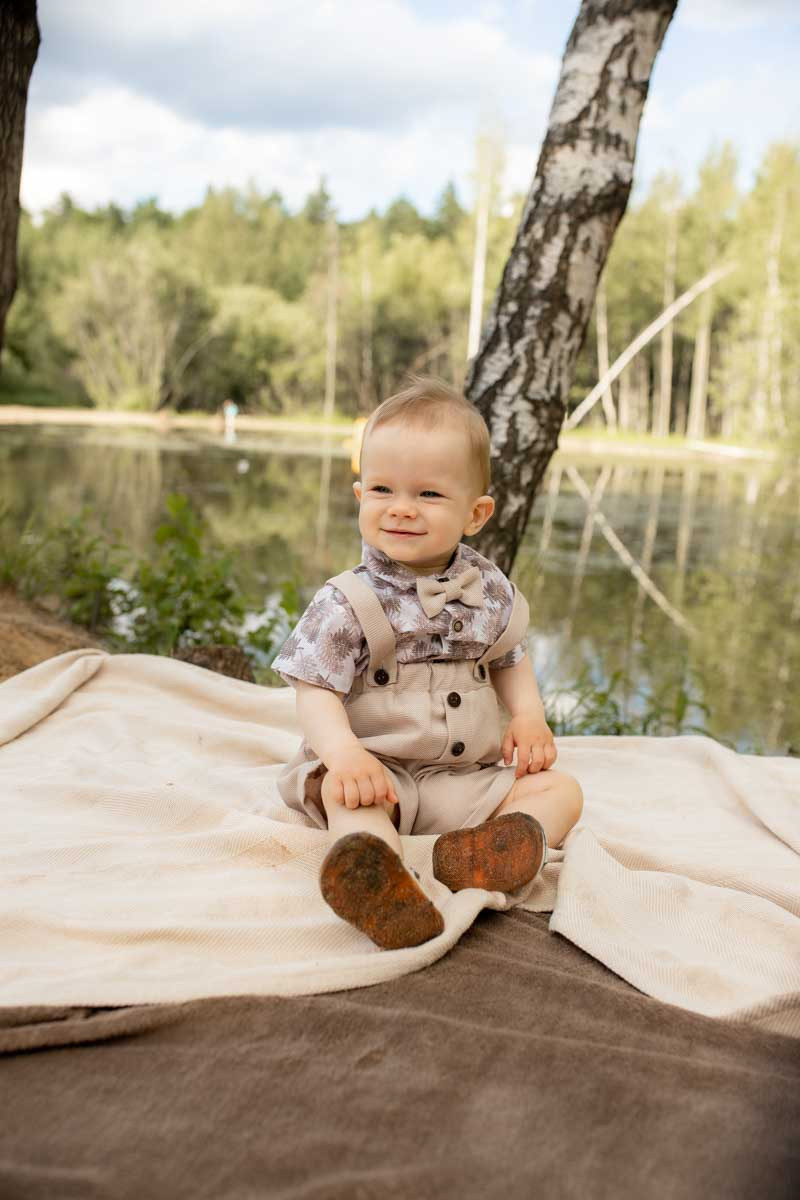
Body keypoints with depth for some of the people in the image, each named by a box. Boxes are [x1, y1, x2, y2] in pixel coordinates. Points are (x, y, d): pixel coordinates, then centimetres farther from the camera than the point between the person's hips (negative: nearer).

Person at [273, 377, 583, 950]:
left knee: (561, 788, -11)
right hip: (378, 768, -4)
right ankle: (380, 880, -62)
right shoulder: (346, 602, -10)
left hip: (470, 778, 5)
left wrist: (528, 716, 1)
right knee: (348, 793, -33)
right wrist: (345, 752, -32)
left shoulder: (491, 590, 4)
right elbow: (316, 692, -12)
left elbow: (510, 659, 20)